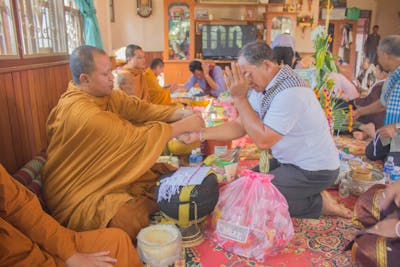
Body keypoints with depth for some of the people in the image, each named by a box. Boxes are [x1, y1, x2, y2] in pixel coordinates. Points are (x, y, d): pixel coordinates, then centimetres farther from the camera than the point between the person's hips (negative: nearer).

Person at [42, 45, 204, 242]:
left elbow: (138, 108, -5)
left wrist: (182, 113, -19)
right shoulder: (79, 111, -27)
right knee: (132, 217, -31)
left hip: (106, 174, 9)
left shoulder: (105, 94, 0)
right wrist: (183, 126, -21)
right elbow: (134, 137, -28)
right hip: (78, 193, -9)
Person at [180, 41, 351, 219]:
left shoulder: (290, 94, -29)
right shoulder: (262, 88, 0)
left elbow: (263, 141, -27)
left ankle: (318, 203, 0)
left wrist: (239, 98, -26)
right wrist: (199, 135, -6)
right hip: (290, 160, 9)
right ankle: (311, 196, 13)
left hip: (314, 171, -9)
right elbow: (240, 126, 2)